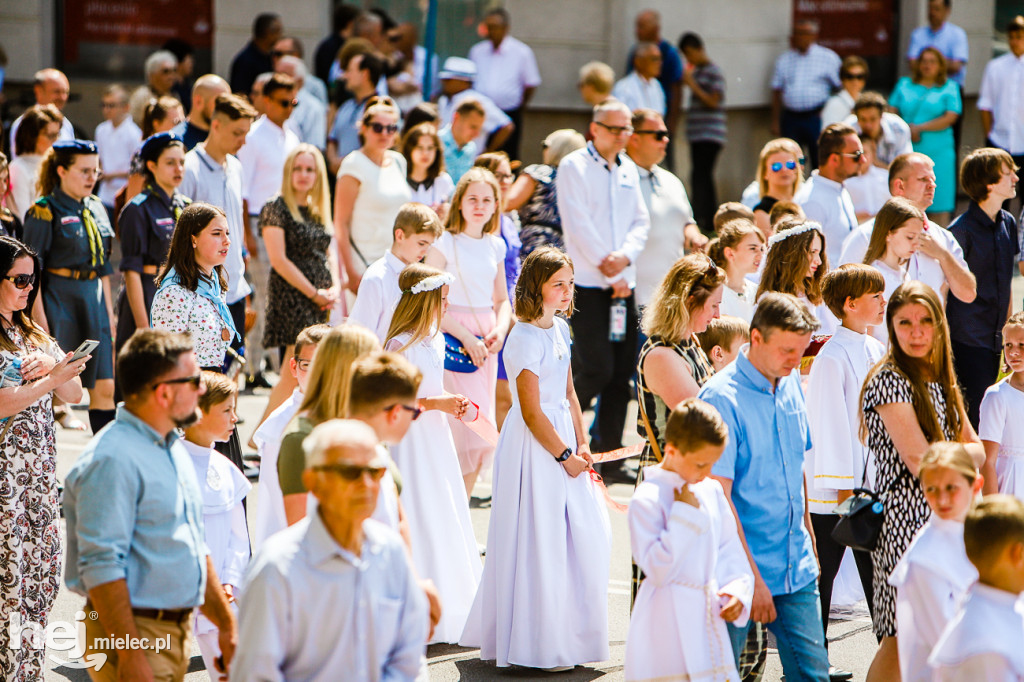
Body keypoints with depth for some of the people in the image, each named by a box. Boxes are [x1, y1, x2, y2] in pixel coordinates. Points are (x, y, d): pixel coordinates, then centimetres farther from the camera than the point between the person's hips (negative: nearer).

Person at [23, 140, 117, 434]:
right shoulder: (44, 211, -8)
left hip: (93, 299, 7)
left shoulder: (96, 209, 13)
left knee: (105, 388, 3)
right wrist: (39, 318, -16)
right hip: (58, 300, -6)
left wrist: (108, 312, 15)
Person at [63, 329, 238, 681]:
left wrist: (226, 623, 22)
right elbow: (101, 566, -22)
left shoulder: (175, 450, 15)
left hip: (178, 631, 9)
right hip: (136, 633, -9)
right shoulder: (112, 460, -17)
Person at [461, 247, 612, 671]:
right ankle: (539, 647, 5)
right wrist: (565, 456, -11)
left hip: (562, 438, 9)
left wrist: (581, 444, 10)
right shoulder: (525, 339, -17)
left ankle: (570, 632, 21)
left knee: (586, 533, 9)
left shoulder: (559, 329, 10)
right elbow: (532, 413, -17)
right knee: (538, 541, -3)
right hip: (534, 446, -9)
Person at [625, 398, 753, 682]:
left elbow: (729, 549, 17)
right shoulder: (647, 499, -13)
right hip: (668, 623, -7)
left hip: (709, 617, 7)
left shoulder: (712, 491, 9)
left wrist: (736, 589, 0)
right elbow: (658, 568, -19)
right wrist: (685, 514, -19)